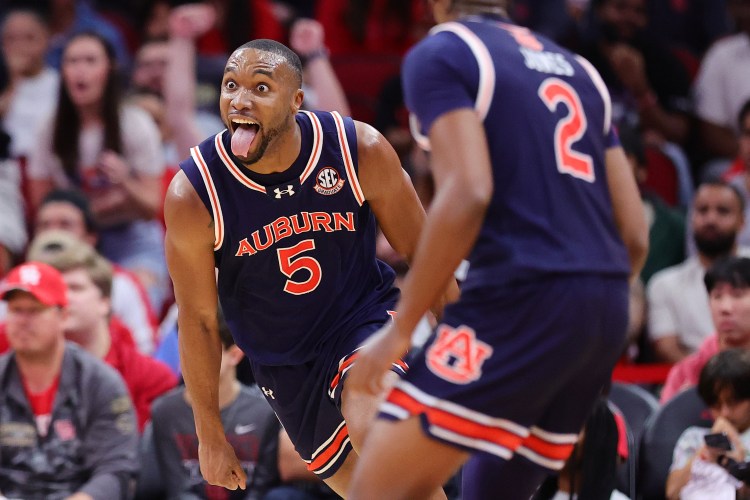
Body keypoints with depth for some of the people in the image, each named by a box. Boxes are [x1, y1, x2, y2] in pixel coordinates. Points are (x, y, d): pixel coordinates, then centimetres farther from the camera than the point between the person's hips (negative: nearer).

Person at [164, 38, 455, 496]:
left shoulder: (360, 150, -21)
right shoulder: (192, 196, -22)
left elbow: (422, 252, -5)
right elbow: (198, 321, -9)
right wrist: (211, 436, -3)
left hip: (363, 315, -2)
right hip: (282, 362, 2)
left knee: (373, 429, -30)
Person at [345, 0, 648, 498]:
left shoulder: (439, 54, 1)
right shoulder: (576, 67, 22)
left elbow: (467, 193, -16)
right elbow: (635, 233, 17)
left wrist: (399, 329, -13)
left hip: (522, 298, -8)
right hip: (605, 311, 8)